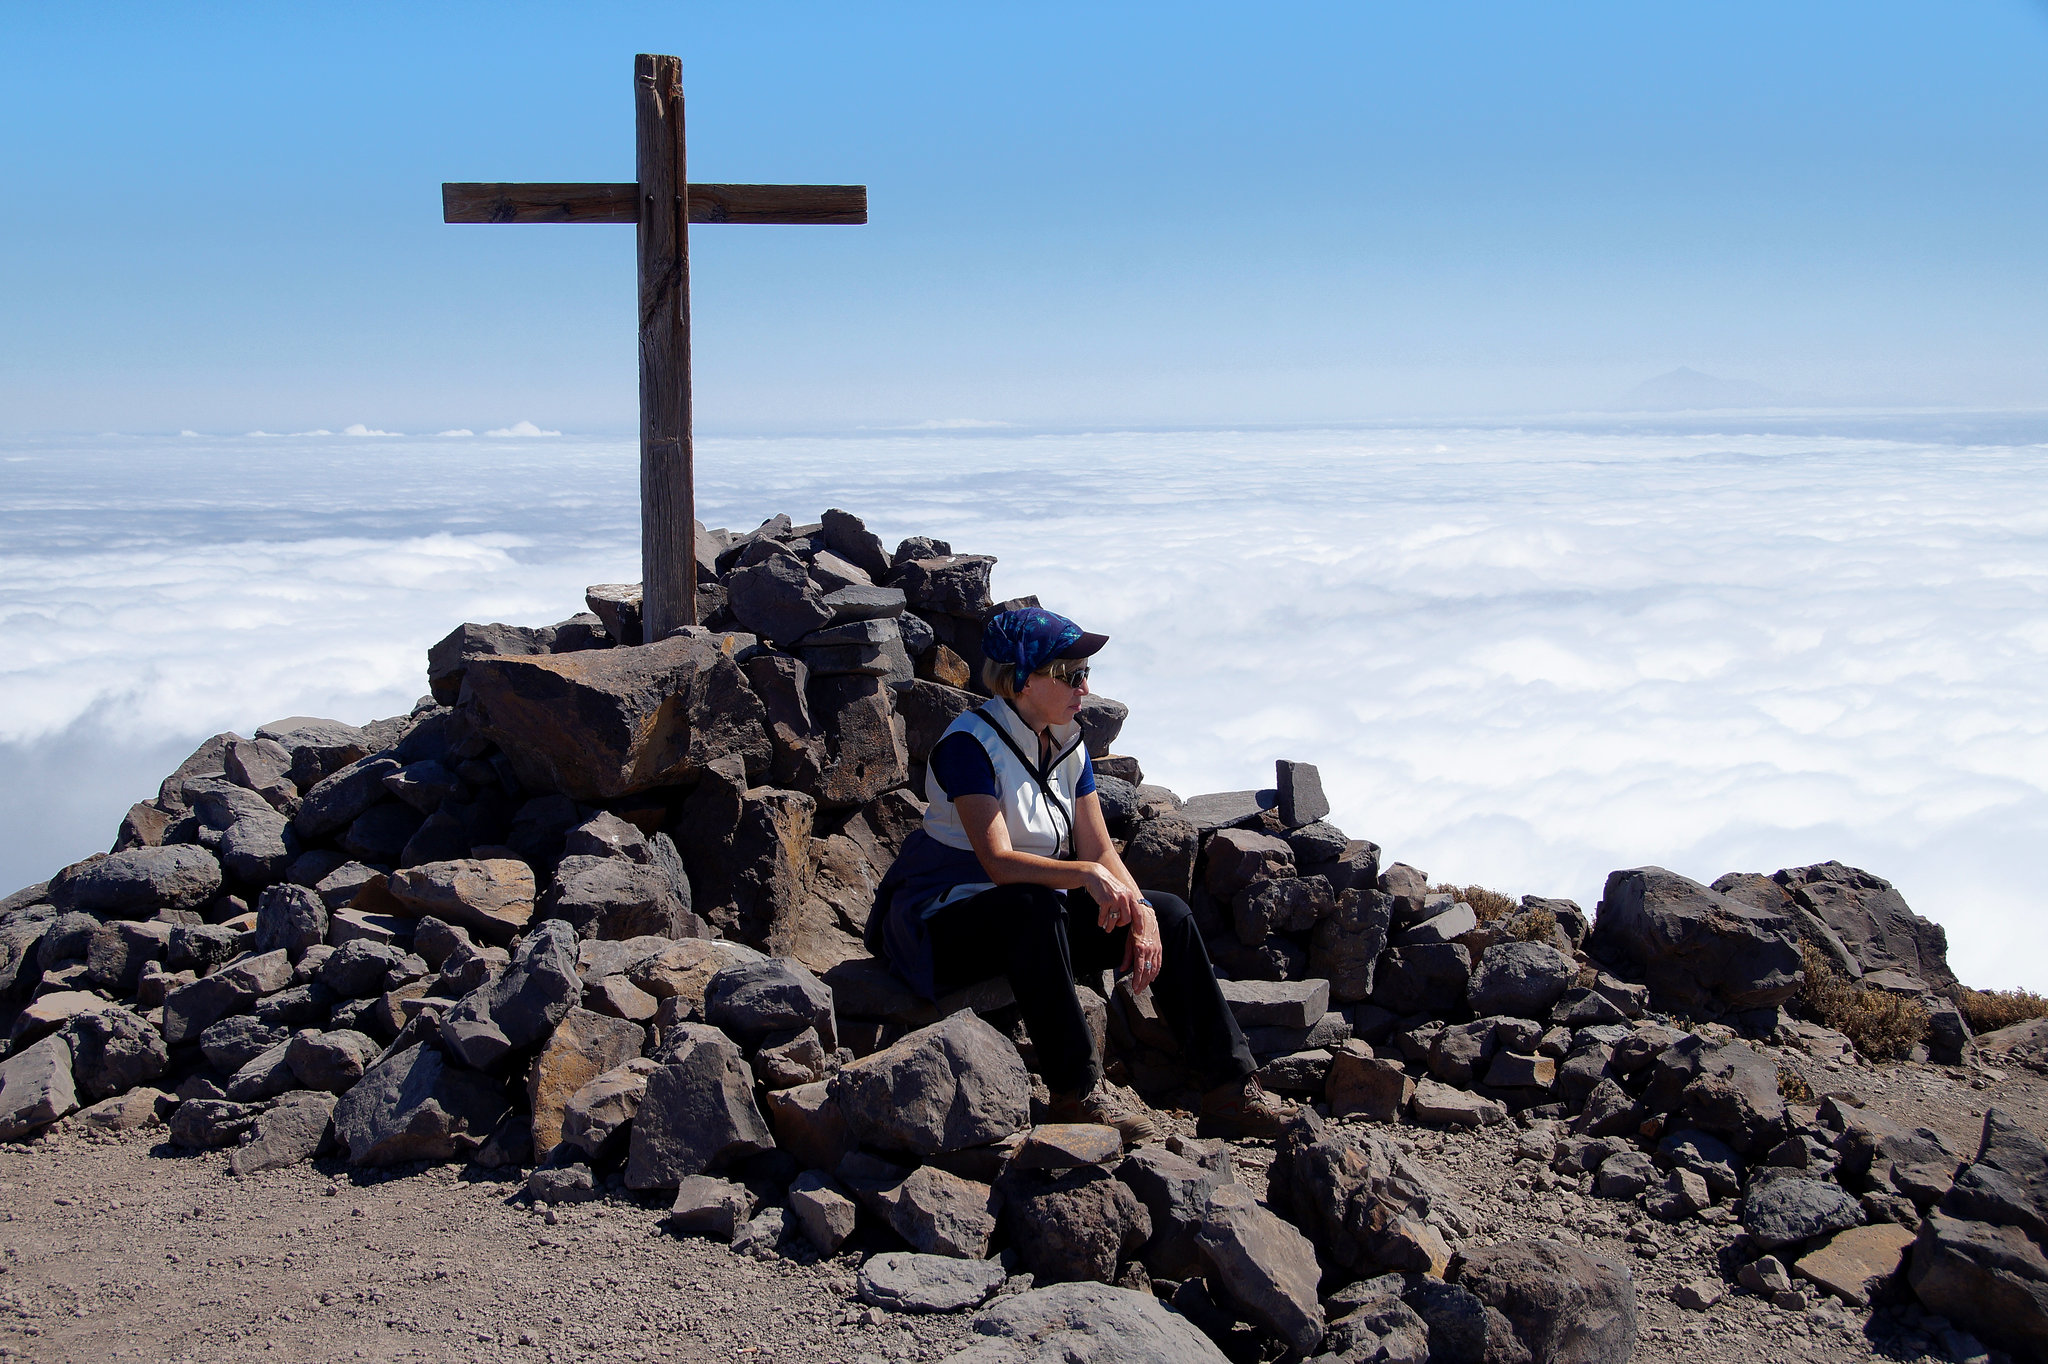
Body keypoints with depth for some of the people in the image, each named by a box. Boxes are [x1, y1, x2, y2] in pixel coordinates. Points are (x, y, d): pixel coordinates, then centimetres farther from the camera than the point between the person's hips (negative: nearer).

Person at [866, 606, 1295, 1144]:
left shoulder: (1068, 745, 5)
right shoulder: (969, 743, -19)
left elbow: (1100, 850, 1)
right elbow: (999, 862, -29)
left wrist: (1139, 911, -17)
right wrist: (1087, 875, -42)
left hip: (1037, 914, 8)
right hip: (948, 924, -7)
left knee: (1168, 913, -8)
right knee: (1034, 907, -39)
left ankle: (1230, 1088, -10)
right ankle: (1077, 1092, -33)